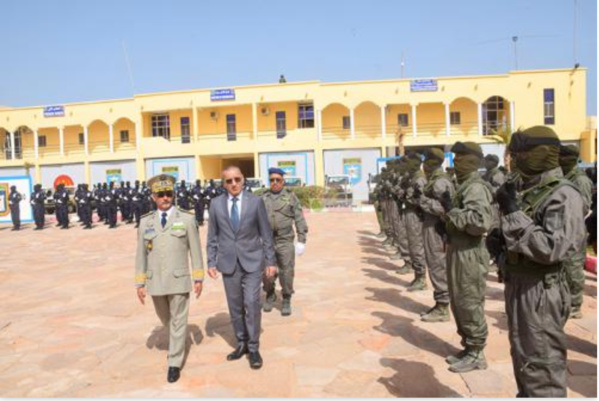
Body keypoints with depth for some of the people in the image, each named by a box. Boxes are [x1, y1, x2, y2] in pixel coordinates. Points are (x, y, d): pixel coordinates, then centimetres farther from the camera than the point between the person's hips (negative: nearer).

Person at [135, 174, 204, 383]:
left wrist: (198, 278, -2)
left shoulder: (186, 219, -4)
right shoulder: (145, 222, 3)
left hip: (178, 280, -3)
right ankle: (177, 342, 49)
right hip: (155, 282, 3)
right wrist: (140, 283, 4)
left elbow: (195, 251, -2)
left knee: (178, 321, 4)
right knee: (165, 319, 20)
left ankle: (174, 364, 16)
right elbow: (141, 254, 5)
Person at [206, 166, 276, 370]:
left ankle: (253, 348, 8)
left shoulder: (256, 201, -3)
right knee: (235, 306, 10)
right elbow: (212, 236, 7)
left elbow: (266, 233, 0)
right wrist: (211, 262, 1)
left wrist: (271, 261, -1)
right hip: (228, 263, 2)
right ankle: (241, 343, 27)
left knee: (252, 303, -7)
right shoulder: (216, 204, 3)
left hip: (252, 261, -2)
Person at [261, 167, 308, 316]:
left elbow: (299, 220, -1)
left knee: (286, 273, 1)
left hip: (285, 242, -2)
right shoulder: (264, 198, 7)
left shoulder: (291, 197, 1)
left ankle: (286, 301, 19)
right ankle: (270, 295, 34)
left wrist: (301, 240, -7)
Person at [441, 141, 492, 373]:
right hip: (458, 251, 10)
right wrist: (447, 222, 11)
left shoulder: (475, 188, -17)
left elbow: (481, 222, -30)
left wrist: (452, 210, -23)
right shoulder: (465, 186, 15)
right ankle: (469, 347, 29)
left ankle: (476, 354, 13)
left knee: (470, 305, 0)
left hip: (470, 255, -10)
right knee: (459, 304, 16)